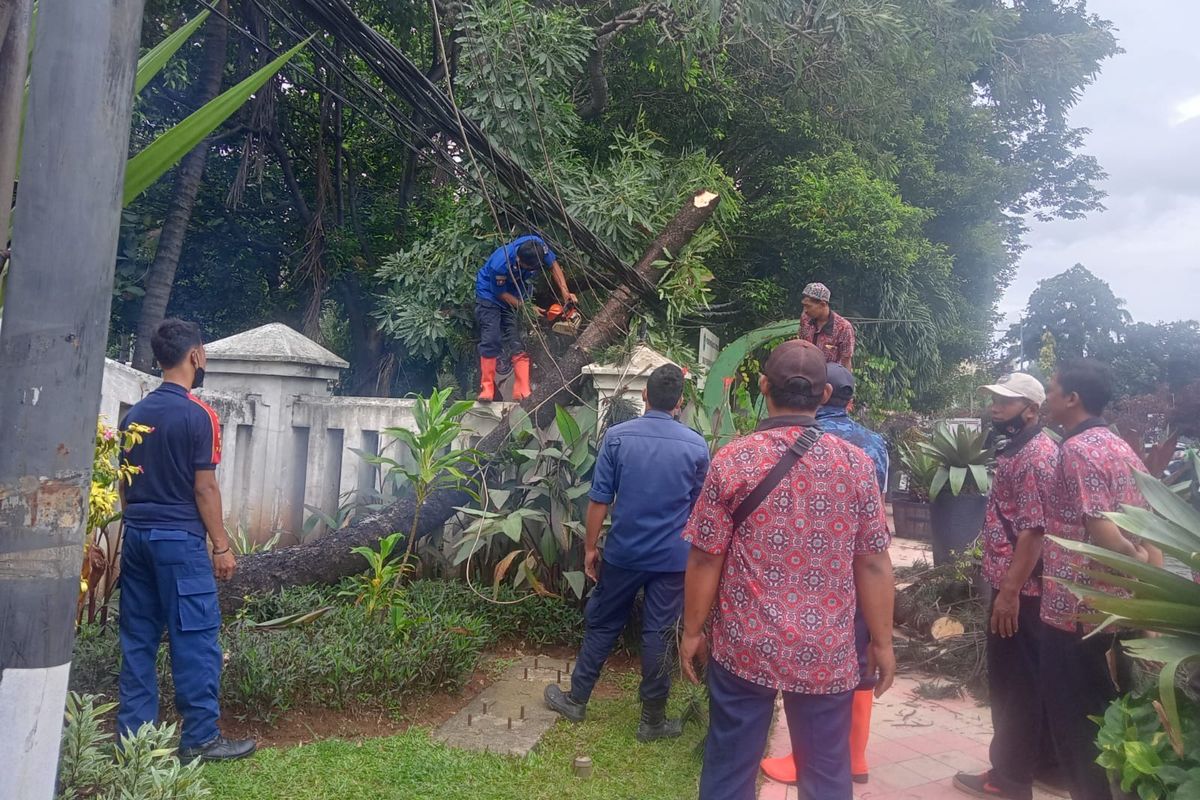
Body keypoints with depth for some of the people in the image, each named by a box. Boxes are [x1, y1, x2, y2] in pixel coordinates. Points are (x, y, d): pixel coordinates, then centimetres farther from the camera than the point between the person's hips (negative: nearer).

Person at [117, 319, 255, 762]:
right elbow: (204, 487, -13)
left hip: (136, 535, 8)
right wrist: (222, 546, -8)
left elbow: (125, 484, 14)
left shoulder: (135, 414, 10)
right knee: (196, 638, 0)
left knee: (138, 637, 12)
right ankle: (200, 737, 6)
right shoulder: (198, 415, -12)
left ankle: (134, 734, 19)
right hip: (180, 539, -7)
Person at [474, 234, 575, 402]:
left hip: (516, 295, 5)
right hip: (490, 295, -5)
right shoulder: (500, 265, -39)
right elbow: (501, 293, -22)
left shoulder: (537, 246, -28)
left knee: (518, 341, -4)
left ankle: (522, 391, -8)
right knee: (491, 340, -14)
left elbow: (553, 265, -10)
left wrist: (565, 293, -19)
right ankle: (487, 388, -7)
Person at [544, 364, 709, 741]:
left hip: (623, 552, 0)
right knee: (658, 635, 8)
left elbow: (599, 499, -6)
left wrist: (590, 546, 5)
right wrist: (693, 552, 22)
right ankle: (653, 720, 20)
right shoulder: (696, 445, -5)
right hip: (672, 556, 0)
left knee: (602, 625, 16)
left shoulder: (617, 436, -8)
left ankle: (576, 699, 28)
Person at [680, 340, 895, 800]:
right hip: (827, 654, 1)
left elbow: (705, 559, -6)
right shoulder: (856, 464, -5)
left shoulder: (732, 461, -9)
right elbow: (873, 563, -1)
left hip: (745, 647, -1)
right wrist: (882, 642, 10)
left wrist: (693, 632, 6)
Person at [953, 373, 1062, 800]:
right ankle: (1041, 757, 31)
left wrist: (1010, 590, -24)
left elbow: (1033, 530, -24)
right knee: (1032, 677, 19)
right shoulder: (1023, 451, 14)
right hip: (1021, 584, 10)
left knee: (1012, 683, 0)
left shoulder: (1034, 457, -19)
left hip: (1018, 587, -10)